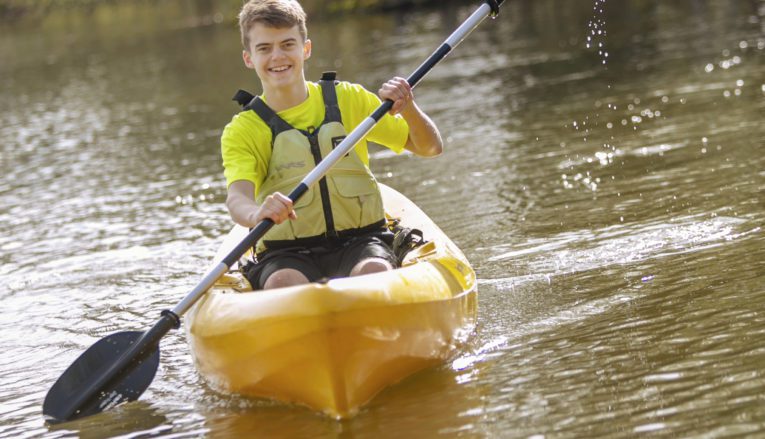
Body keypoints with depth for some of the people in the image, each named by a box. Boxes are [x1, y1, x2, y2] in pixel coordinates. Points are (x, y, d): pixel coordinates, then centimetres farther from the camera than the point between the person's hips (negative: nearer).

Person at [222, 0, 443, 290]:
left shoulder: (347, 100, 10)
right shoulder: (243, 131, 3)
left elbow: (430, 148, 12)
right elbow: (237, 198, -16)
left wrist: (408, 110, -10)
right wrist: (257, 214, -41)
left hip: (359, 241, 1)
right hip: (287, 254, -1)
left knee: (375, 272, -34)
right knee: (283, 284, -36)